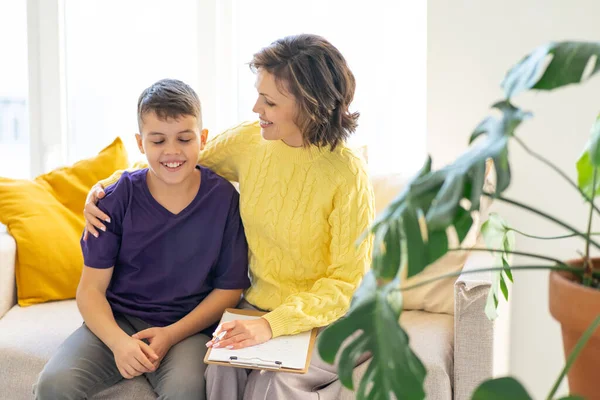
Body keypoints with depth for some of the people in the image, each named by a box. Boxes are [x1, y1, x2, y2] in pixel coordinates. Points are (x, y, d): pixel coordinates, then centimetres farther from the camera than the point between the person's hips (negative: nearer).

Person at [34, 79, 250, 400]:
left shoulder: (223, 198, -5)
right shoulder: (117, 199, -4)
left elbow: (229, 288, -1)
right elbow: (91, 288, -3)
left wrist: (170, 335, -13)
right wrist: (118, 341, -22)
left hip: (187, 328, -1)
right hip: (116, 322, 1)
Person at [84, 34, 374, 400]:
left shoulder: (348, 175, -19)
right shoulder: (249, 140, -5)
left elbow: (348, 283, -16)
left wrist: (272, 325, -26)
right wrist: (106, 185, -1)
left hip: (325, 319, -4)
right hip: (258, 309, 4)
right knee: (219, 369, -24)